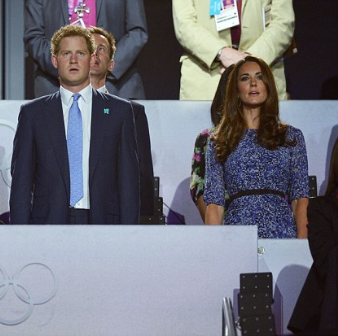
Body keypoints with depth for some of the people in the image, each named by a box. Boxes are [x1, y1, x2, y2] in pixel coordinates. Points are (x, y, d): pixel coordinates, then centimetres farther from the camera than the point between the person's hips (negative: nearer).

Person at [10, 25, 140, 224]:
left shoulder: (119, 111, 8)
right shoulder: (33, 113, 8)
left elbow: (128, 178, 6)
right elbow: (21, 180, 6)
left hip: (102, 219, 0)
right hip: (49, 221, 0)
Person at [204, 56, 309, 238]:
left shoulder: (291, 137, 12)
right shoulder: (219, 142, 12)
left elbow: (300, 198, 7)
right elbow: (214, 202, 7)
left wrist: (302, 243, -6)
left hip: (282, 231, 0)